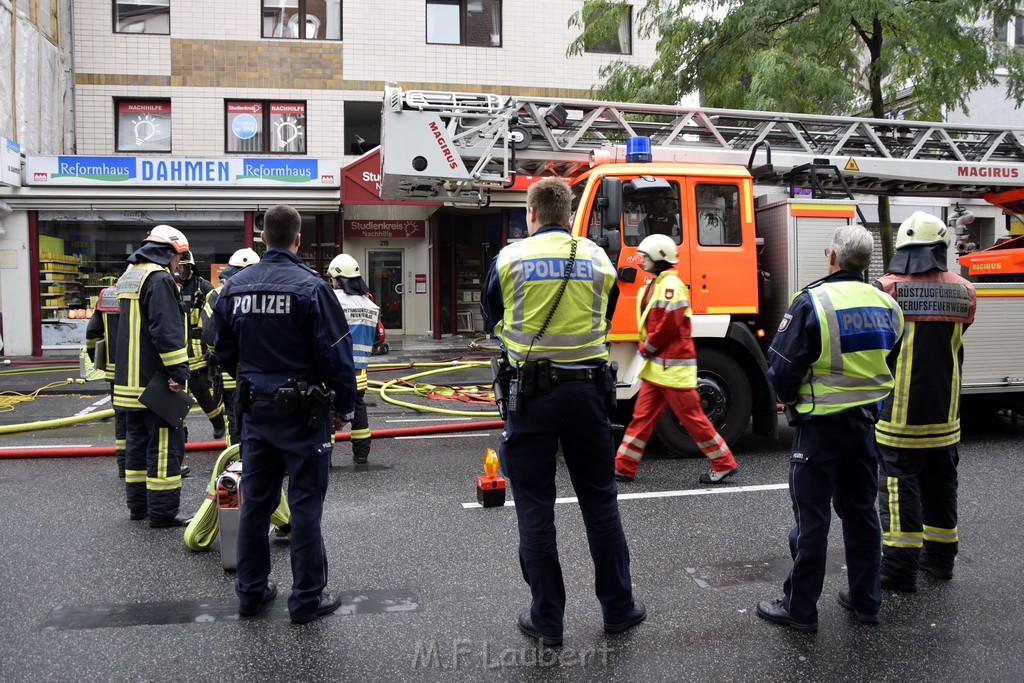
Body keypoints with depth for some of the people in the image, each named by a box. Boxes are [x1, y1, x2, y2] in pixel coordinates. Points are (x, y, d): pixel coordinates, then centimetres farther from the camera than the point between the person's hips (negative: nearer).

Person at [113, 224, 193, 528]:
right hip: (156, 381, -10)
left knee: (138, 440, 16)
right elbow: (167, 332, -23)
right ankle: (163, 510, -1)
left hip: (130, 379, 10)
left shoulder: (130, 275, 18)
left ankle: (138, 503, 25)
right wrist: (178, 372, -21)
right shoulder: (159, 279, -15)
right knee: (165, 444, -5)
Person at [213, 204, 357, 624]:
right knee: (306, 505, 3)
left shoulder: (234, 287, 4)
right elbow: (336, 354, -14)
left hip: (255, 410, 6)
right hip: (303, 412, -5)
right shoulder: (310, 287, -14)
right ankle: (307, 598, 11)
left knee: (255, 501, 15)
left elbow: (225, 353, 13)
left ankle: (251, 591, 26)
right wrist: (345, 406, -2)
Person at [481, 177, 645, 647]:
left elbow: (493, 321, 14)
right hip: (587, 388, 2)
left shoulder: (510, 259, -1)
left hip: (531, 391, -2)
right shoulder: (597, 258, 5)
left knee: (535, 507, 7)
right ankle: (618, 607, 23)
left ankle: (547, 618, 14)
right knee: (600, 499, 13)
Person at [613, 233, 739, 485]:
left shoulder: (671, 284, -14)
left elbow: (670, 324, -22)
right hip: (656, 365, 10)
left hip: (673, 366, -10)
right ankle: (624, 467, 13)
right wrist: (646, 348, 5)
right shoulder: (655, 284, 16)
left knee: (692, 417, -2)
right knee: (642, 416, 9)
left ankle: (724, 464, 10)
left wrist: (646, 347, -11)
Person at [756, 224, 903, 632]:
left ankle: (800, 608, 12)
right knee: (861, 511, 17)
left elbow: (783, 368, -15)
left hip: (821, 425, -6)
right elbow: (893, 365, 12)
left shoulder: (813, 301, -17)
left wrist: (789, 399, 5)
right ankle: (865, 600, 29)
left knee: (812, 517, 3)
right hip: (867, 424, 6)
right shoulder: (886, 305, 3)